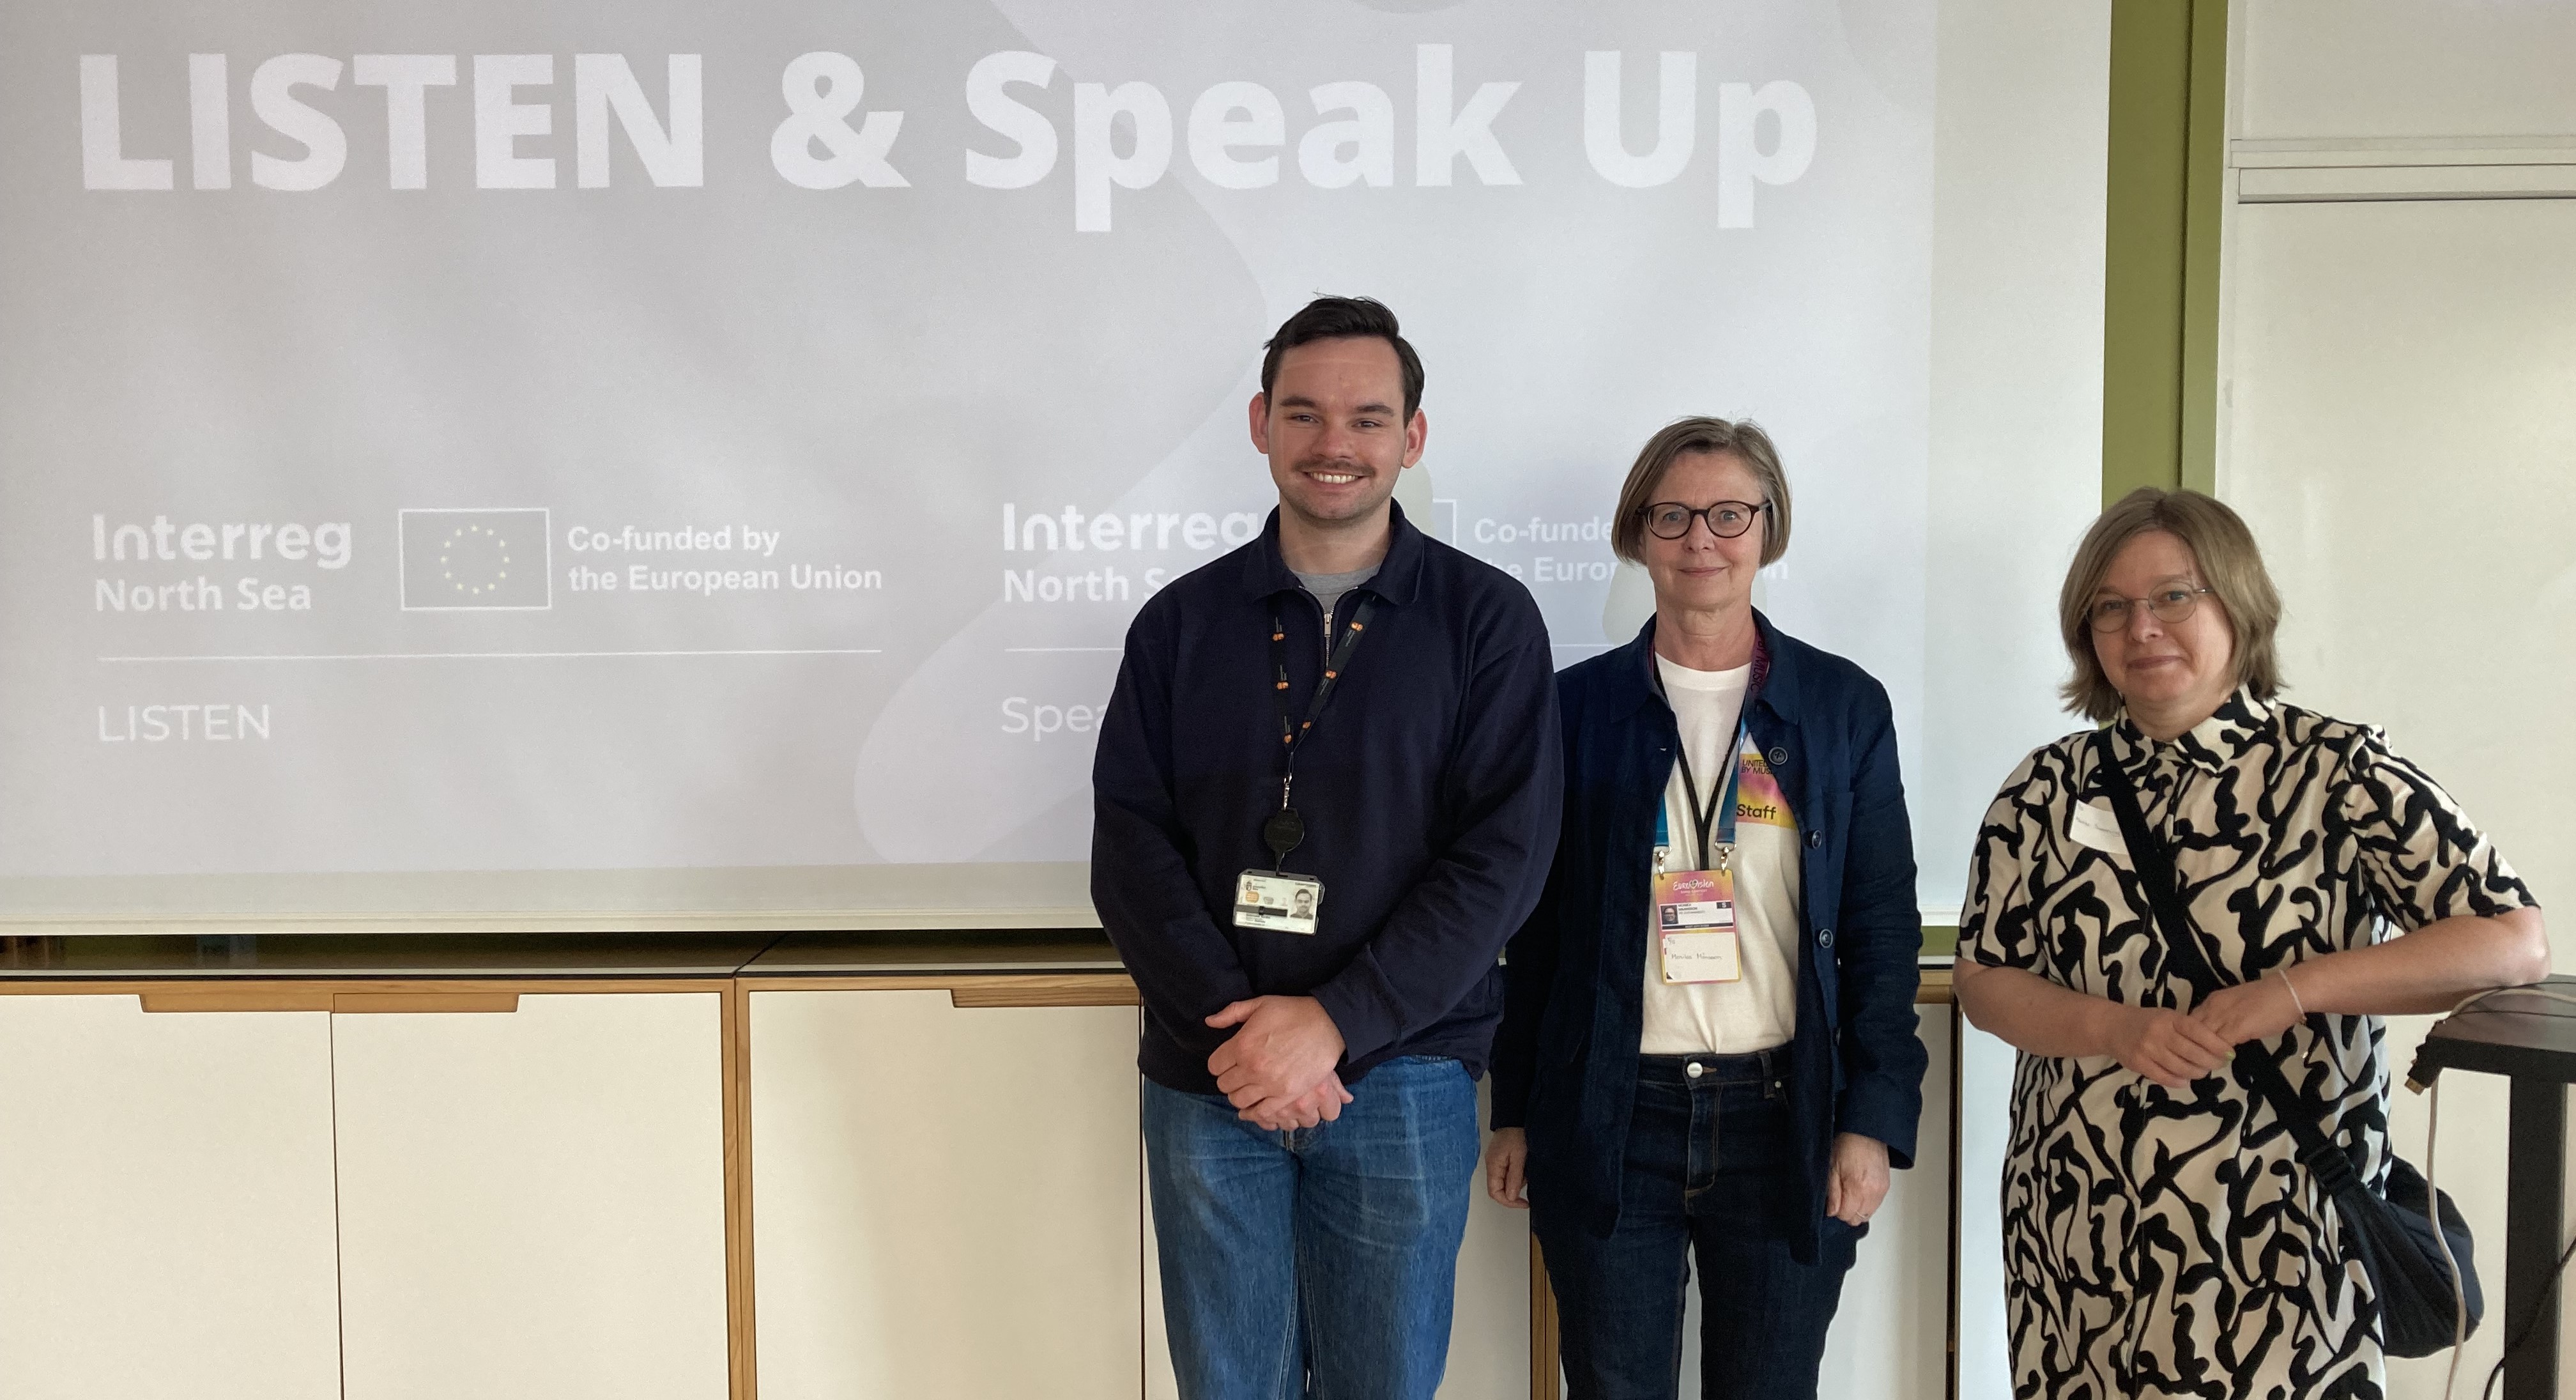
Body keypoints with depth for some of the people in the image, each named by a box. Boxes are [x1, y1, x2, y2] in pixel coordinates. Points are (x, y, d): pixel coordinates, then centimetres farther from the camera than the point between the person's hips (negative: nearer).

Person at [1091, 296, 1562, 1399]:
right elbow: (1130, 845, 0)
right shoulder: (1182, 622, 6)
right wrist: (1236, 1022, -14)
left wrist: (1333, 1023, -15)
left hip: (1403, 1080, -1)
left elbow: (1504, 854, -8)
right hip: (1208, 1078, 2)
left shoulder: (1486, 620, 0)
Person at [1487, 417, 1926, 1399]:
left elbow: (1884, 932, 3)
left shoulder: (1845, 707, 4)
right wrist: (1516, 1112, 5)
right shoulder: (1577, 707, 4)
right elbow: (1536, 927, 6)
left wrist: (1874, 1121, -4)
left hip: (1783, 1120, 0)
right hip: (1609, 1123, 0)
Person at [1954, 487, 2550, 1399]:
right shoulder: (2047, 789, 4)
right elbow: (1983, 983, 3)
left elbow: (2517, 944, -8)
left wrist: (2294, 992, -19)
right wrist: (2115, 1027, -16)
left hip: (2277, 1235, -2)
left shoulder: (2338, 770, -5)